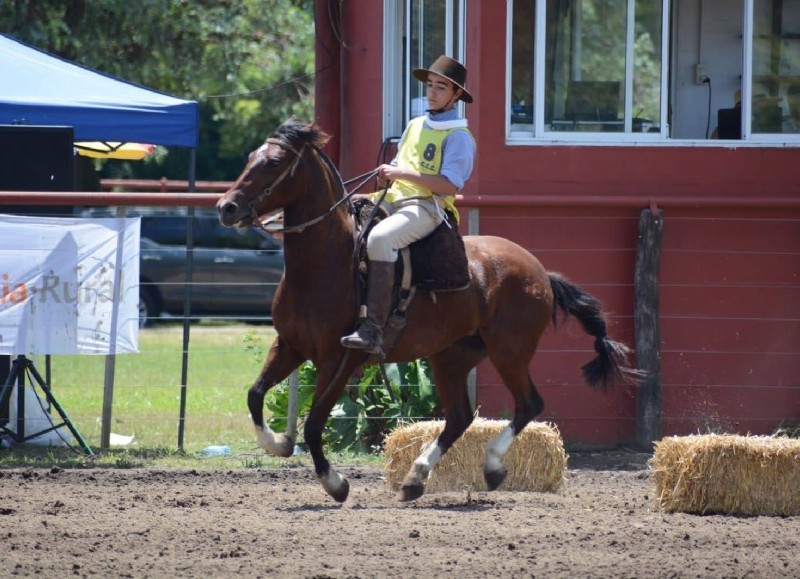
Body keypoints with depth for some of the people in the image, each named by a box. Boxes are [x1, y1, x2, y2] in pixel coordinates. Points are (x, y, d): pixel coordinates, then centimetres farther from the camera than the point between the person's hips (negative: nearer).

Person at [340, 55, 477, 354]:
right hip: (394, 200, 10)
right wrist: (387, 176, 6)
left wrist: (402, 174, -18)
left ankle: (373, 330, -43)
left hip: (427, 207, -10)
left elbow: (450, 185, -15)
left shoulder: (458, 136, -3)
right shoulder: (416, 126, 22)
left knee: (379, 238, -37)